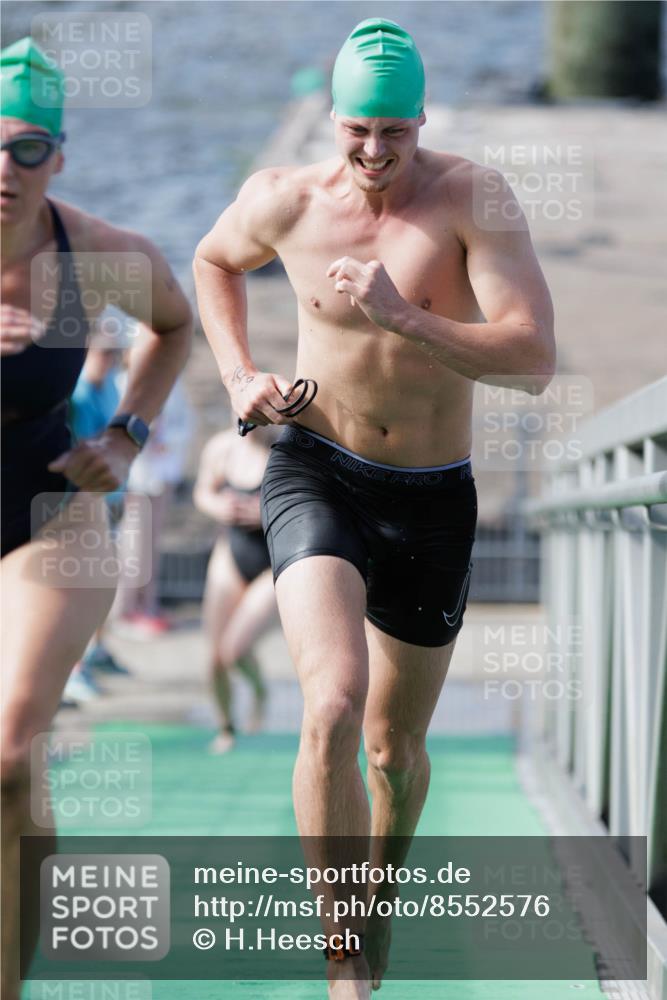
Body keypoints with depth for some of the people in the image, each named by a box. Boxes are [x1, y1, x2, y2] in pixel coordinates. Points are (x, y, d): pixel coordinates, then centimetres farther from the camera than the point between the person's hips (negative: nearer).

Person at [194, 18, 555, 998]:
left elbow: (534, 360, -21)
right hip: (316, 474, 0)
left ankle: (383, 881, 47)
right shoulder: (285, 200, -5)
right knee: (334, 703, -25)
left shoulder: (475, 198, -13)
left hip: (433, 498, 1)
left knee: (397, 746, 14)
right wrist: (240, 377, 5)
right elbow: (213, 262, 20)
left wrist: (399, 315, -30)